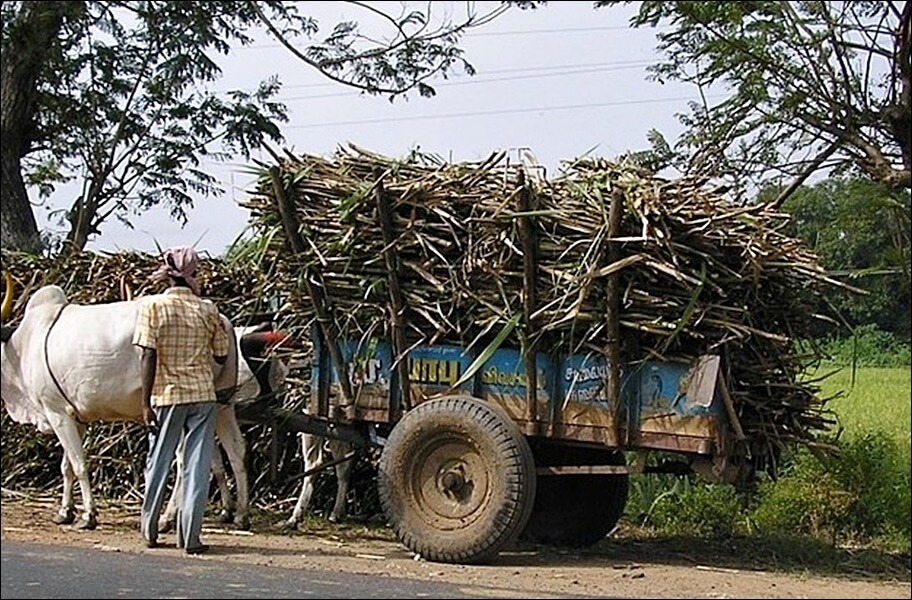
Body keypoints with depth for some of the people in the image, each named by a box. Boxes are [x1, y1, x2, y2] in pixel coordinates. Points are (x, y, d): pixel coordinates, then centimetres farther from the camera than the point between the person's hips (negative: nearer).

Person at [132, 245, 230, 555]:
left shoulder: (152, 306, -6)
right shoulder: (208, 311, 0)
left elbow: (149, 356, -11)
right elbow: (222, 357, 7)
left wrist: (146, 402, -9)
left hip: (166, 395, 0)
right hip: (203, 394, 0)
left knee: (158, 462, 13)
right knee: (197, 466, 3)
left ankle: (149, 531, 23)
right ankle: (190, 537, 2)